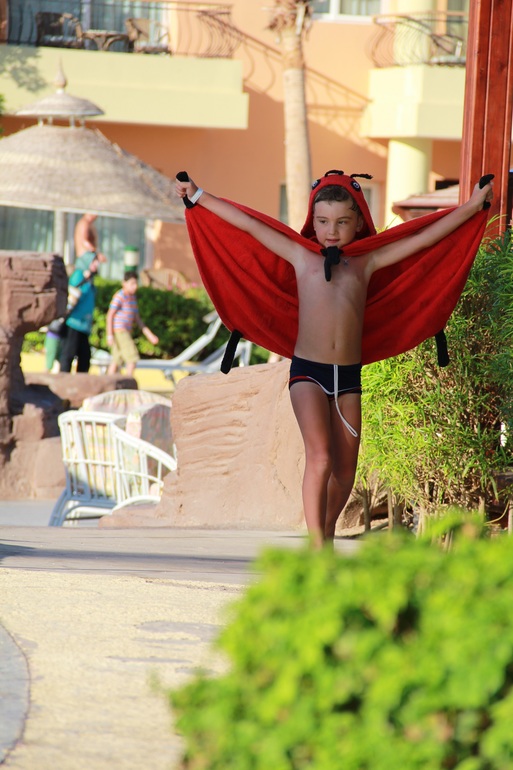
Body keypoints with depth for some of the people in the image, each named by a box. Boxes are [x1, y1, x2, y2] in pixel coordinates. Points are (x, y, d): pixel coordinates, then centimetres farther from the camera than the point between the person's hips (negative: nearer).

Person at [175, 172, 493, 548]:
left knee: (345, 470, 8)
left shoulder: (366, 263, 10)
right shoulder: (303, 258, 8)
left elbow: (426, 237, 14)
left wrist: (472, 206, 16)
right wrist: (198, 196, 13)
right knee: (319, 458, -18)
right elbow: (247, 223, 10)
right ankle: (316, 547, -19)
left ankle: (327, 531, 31)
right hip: (308, 372, -3)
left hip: (349, 376, 3)